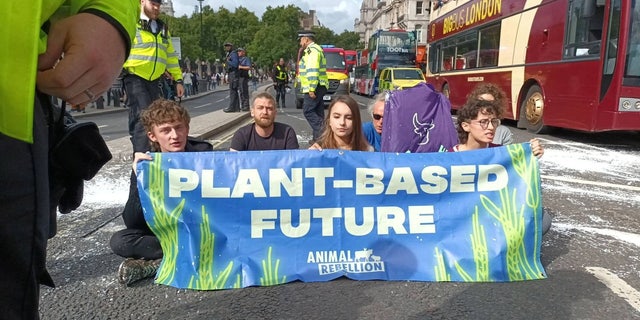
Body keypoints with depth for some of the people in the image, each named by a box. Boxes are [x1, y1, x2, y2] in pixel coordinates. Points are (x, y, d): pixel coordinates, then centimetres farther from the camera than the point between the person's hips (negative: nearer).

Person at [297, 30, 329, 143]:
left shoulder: (312, 50, -13)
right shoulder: (314, 49, 22)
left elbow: (313, 70, -22)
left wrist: (311, 89, -24)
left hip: (315, 87, -11)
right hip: (319, 87, 11)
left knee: (308, 110, -9)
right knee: (318, 112, 10)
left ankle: (321, 132, -14)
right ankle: (318, 137, 13)